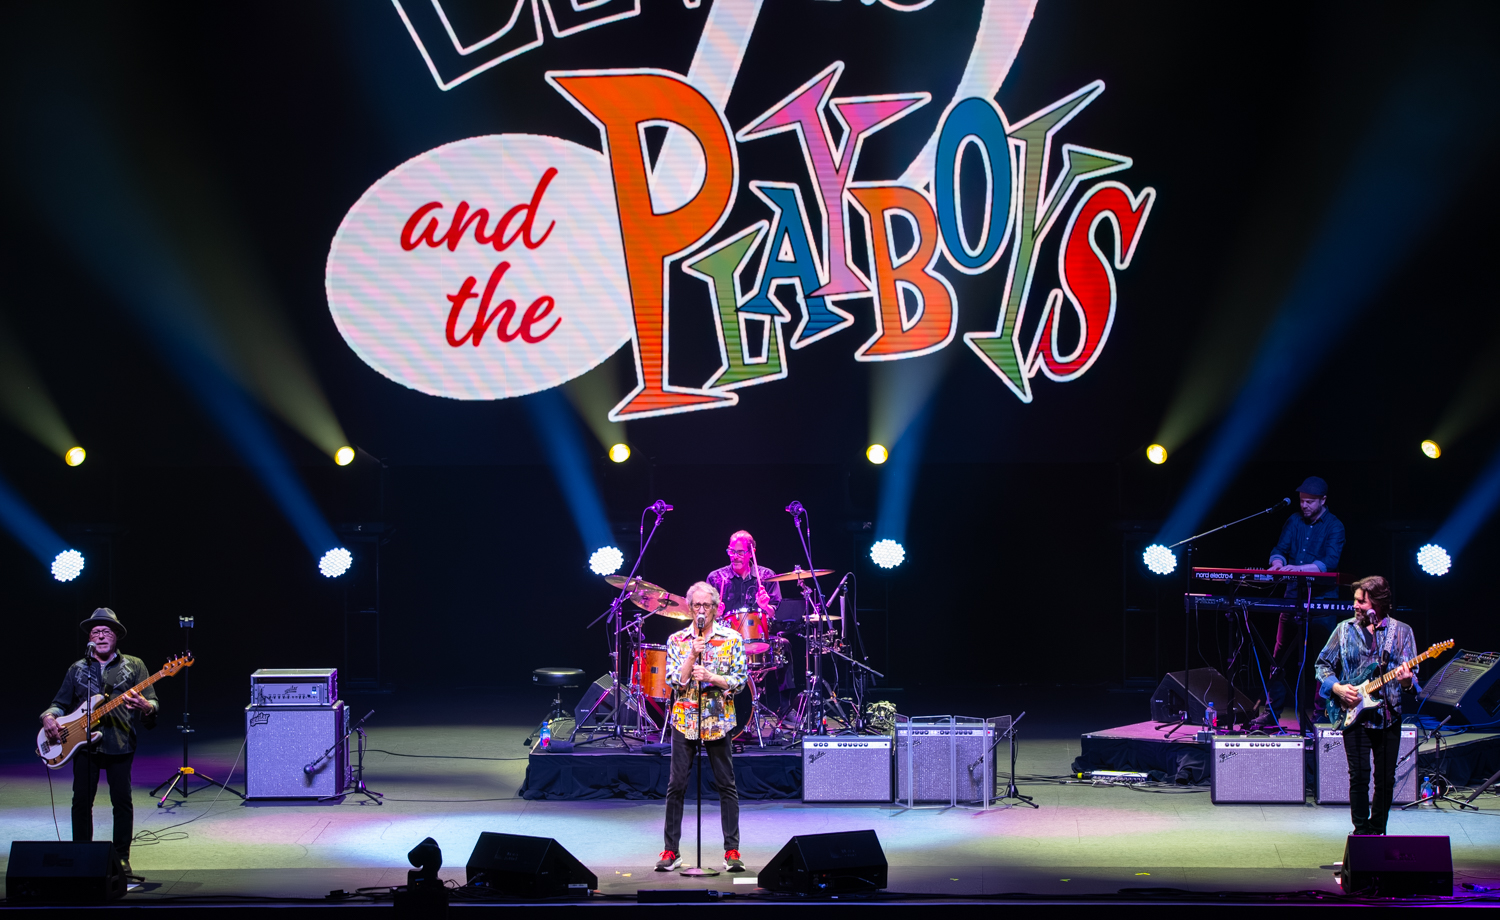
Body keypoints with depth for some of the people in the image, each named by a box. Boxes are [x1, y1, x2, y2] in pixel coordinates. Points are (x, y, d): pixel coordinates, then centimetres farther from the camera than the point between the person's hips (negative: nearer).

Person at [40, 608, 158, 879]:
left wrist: (145, 707, -23)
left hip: (120, 744, -2)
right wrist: (49, 717, -4)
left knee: (122, 800, -4)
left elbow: (153, 702, 0)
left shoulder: (133, 666, 7)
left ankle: (121, 857, 6)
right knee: (81, 801, 0)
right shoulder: (78, 669, 14)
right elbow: (60, 703, 18)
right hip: (84, 743, 2)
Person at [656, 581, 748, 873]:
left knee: (726, 785, 1)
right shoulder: (677, 640, 5)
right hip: (685, 719, 1)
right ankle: (671, 850, 7)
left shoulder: (732, 639, 2)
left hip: (718, 720, -1)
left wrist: (711, 677, -17)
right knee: (676, 785, 0)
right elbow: (674, 681, -3)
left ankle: (732, 850, 6)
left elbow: (740, 680, -2)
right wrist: (692, 655, -15)